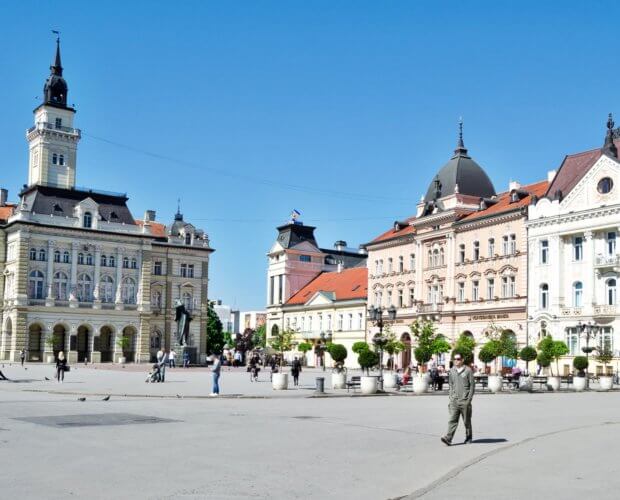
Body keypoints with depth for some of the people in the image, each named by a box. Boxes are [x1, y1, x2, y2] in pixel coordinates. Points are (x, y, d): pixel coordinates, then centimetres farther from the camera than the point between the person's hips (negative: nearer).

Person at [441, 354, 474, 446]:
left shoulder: (468, 370, -4)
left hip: (464, 400, -3)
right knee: (452, 420, -6)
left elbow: (472, 385, -4)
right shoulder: (452, 370, 9)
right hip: (454, 400, 3)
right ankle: (448, 438, -13)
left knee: (467, 420, 9)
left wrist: (469, 399, -8)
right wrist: (451, 396, 10)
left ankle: (469, 437, 25)